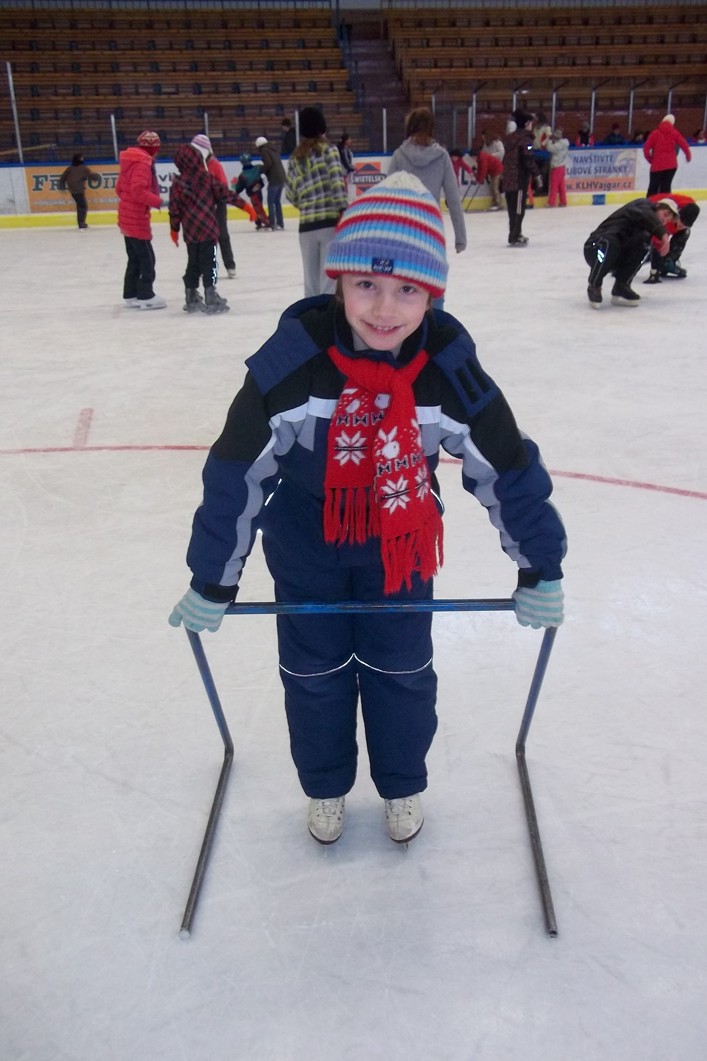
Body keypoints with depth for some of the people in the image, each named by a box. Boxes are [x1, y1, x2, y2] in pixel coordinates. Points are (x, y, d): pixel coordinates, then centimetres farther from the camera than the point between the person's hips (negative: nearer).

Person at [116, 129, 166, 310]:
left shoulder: (130, 161, 13)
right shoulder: (142, 163, -16)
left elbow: (119, 188, 17)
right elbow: (138, 190, -27)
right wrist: (158, 201, -24)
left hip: (127, 217, 9)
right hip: (136, 219, -9)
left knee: (135, 258, 14)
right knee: (147, 258, -3)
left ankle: (130, 295, 18)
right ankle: (145, 296, 2)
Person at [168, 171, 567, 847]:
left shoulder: (449, 368, -22)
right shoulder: (292, 360, -27)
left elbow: (509, 470, -10)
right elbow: (236, 471, -19)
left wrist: (541, 571, -2)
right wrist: (211, 583, -11)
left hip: (400, 541, 1)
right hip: (305, 540, 0)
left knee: (403, 671, 10)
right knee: (313, 671, 11)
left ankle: (402, 787, 37)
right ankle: (324, 788, 37)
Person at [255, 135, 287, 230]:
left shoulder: (264, 151, -2)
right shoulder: (273, 150, 22)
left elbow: (268, 163, -16)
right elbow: (276, 164, 17)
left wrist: (262, 170, -1)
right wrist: (268, 173, 12)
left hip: (274, 179, -8)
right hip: (282, 177, 8)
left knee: (271, 202, -4)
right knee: (277, 201, 16)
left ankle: (273, 224, -9)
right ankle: (280, 223, 18)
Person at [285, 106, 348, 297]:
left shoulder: (295, 158, 12)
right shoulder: (328, 150, -1)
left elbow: (291, 194, 10)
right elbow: (337, 181, -13)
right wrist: (343, 210, -15)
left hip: (306, 225, 5)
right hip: (330, 221, -5)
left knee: (311, 283, 11)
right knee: (329, 278, -5)